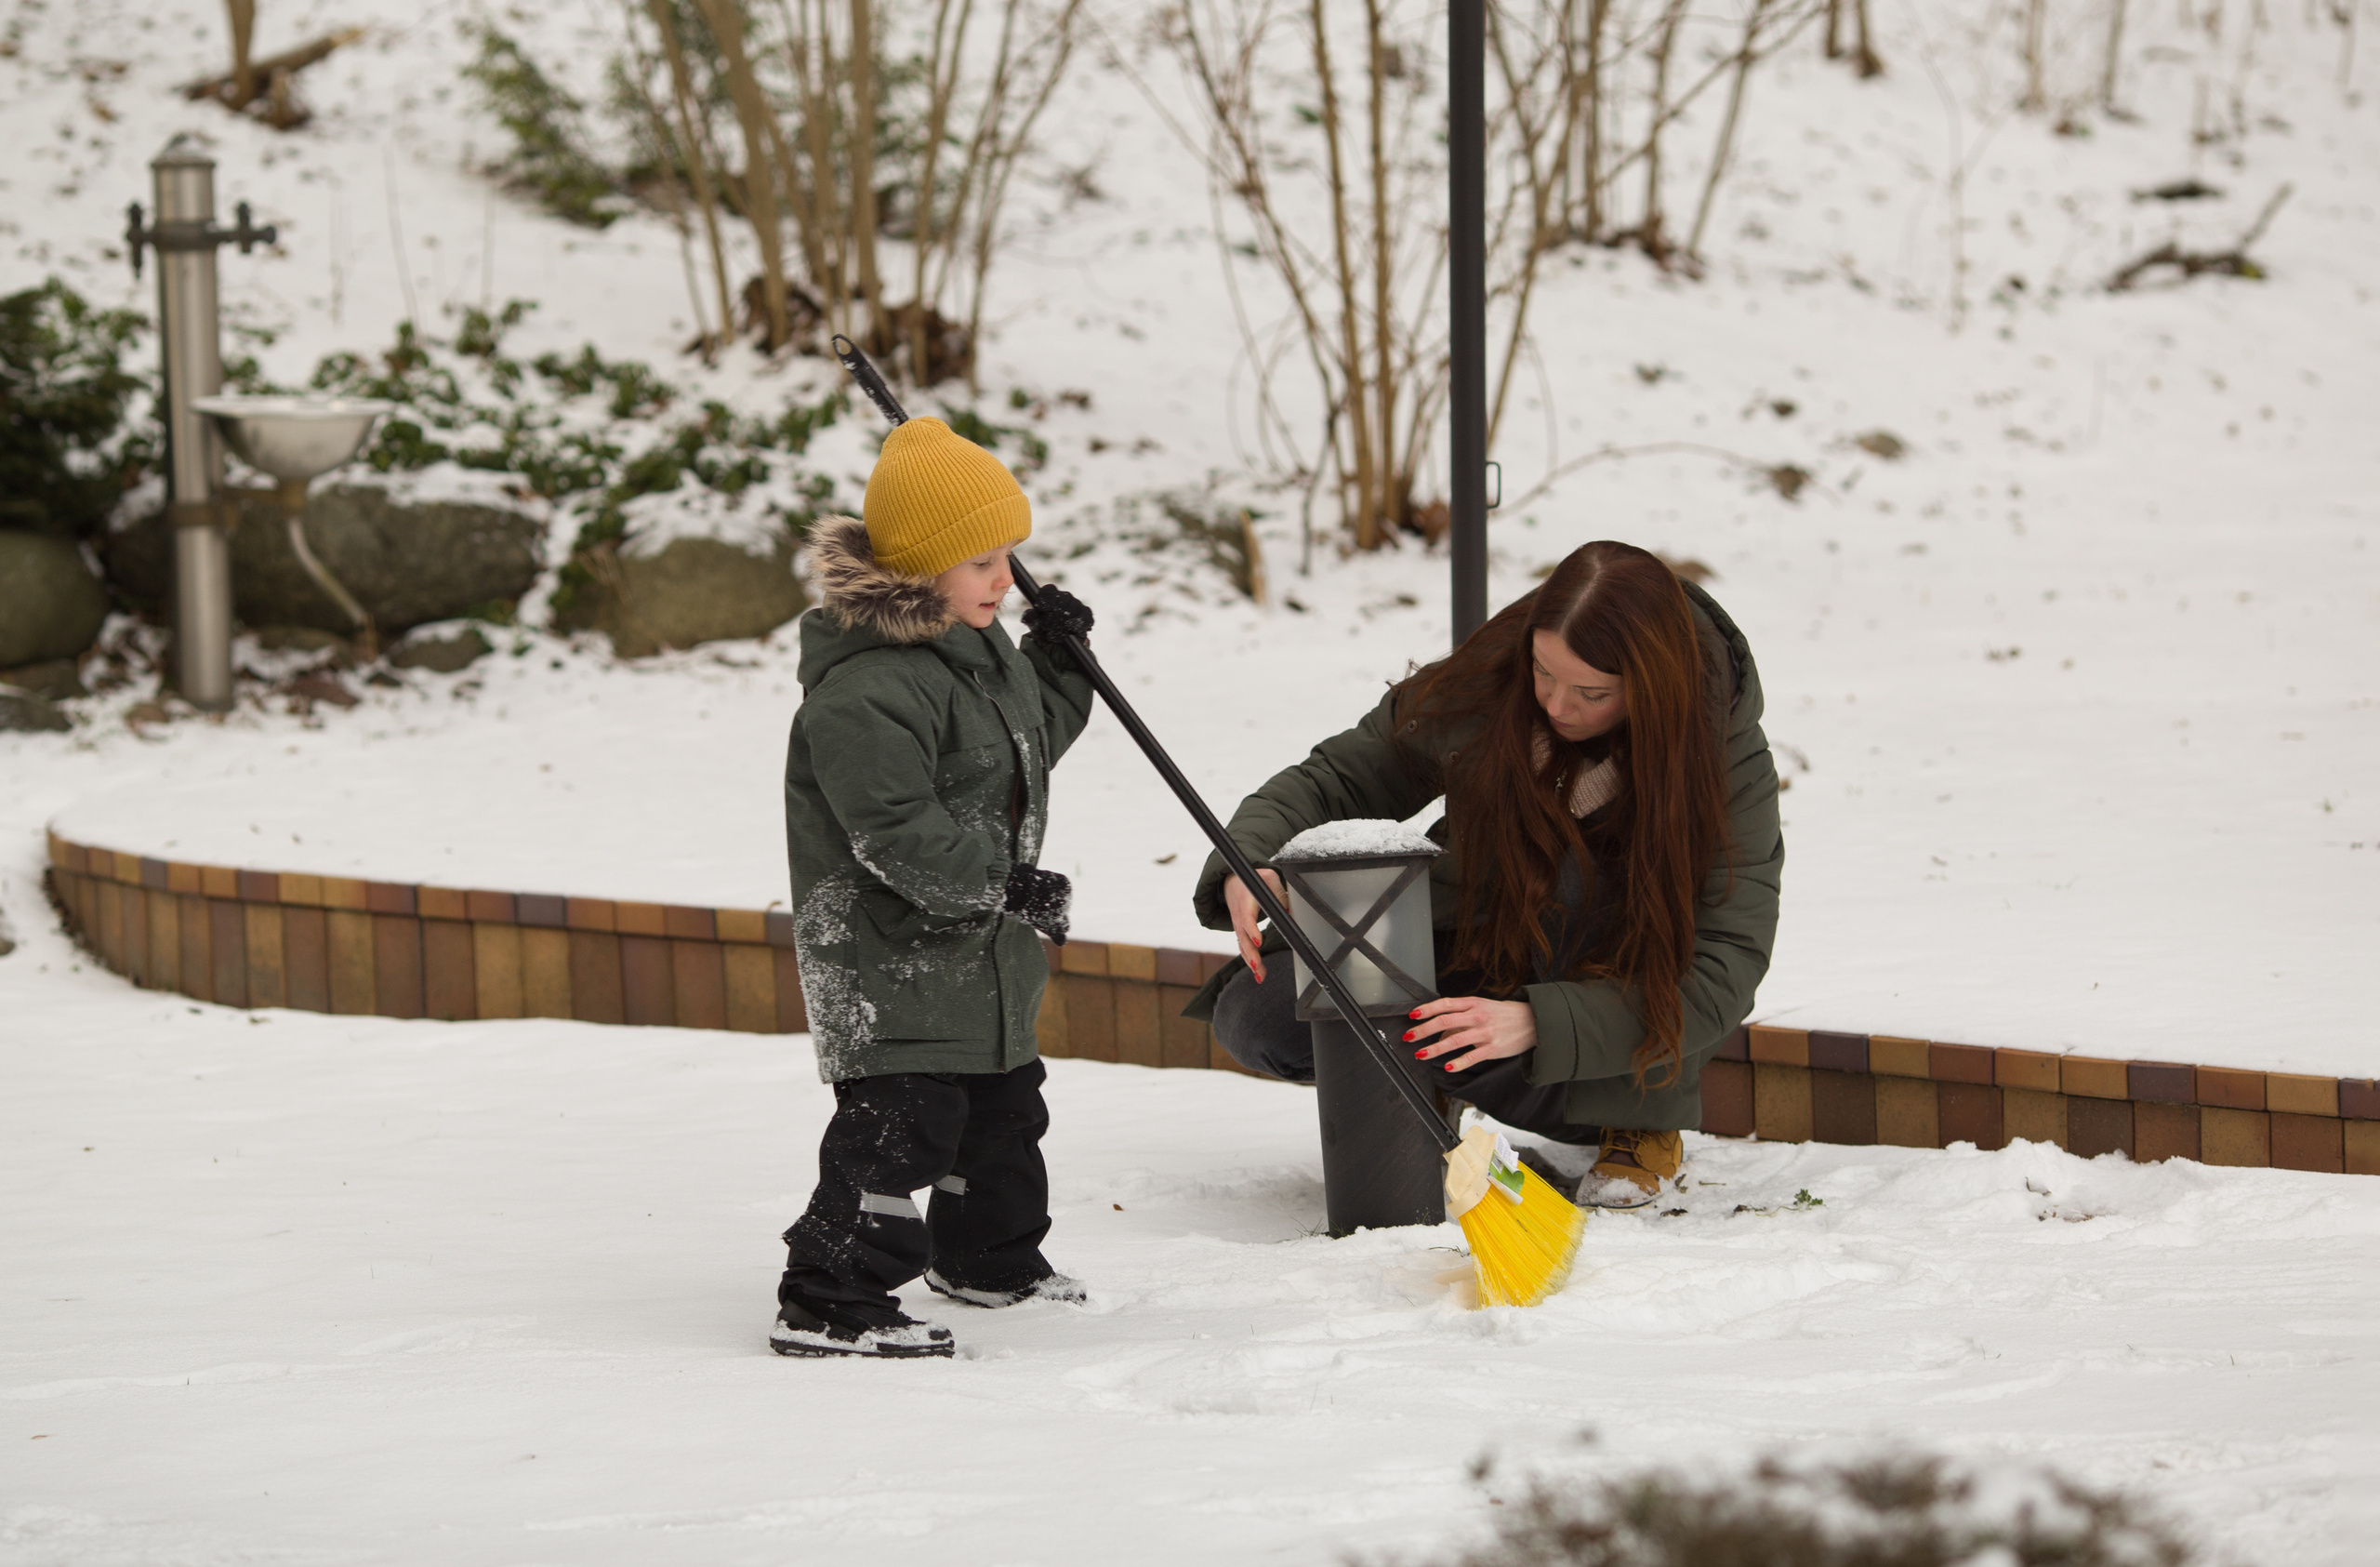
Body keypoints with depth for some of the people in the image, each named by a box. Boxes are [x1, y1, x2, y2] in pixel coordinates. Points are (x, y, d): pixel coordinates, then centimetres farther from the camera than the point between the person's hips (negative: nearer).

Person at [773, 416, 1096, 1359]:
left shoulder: (977, 649, 8)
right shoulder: (865, 687, -25)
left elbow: (1029, 742, 24)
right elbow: (897, 832, -29)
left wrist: (1056, 668, 8)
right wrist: (1002, 882, -28)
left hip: (980, 954, 10)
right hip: (890, 956, -10)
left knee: (1001, 1106, 23)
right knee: (900, 1123, -12)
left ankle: (991, 1260, 41)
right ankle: (828, 1301, -8)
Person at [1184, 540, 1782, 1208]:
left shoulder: (1730, 757, -26)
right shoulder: (1481, 687, -21)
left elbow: (1719, 975, -31)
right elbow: (1335, 780, -7)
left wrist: (1535, 1022, -44)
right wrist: (1247, 863, -30)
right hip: (1477, 943, 2)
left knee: (1587, 874, -38)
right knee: (1256, 1016, -23)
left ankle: (1643, 1126, -16)